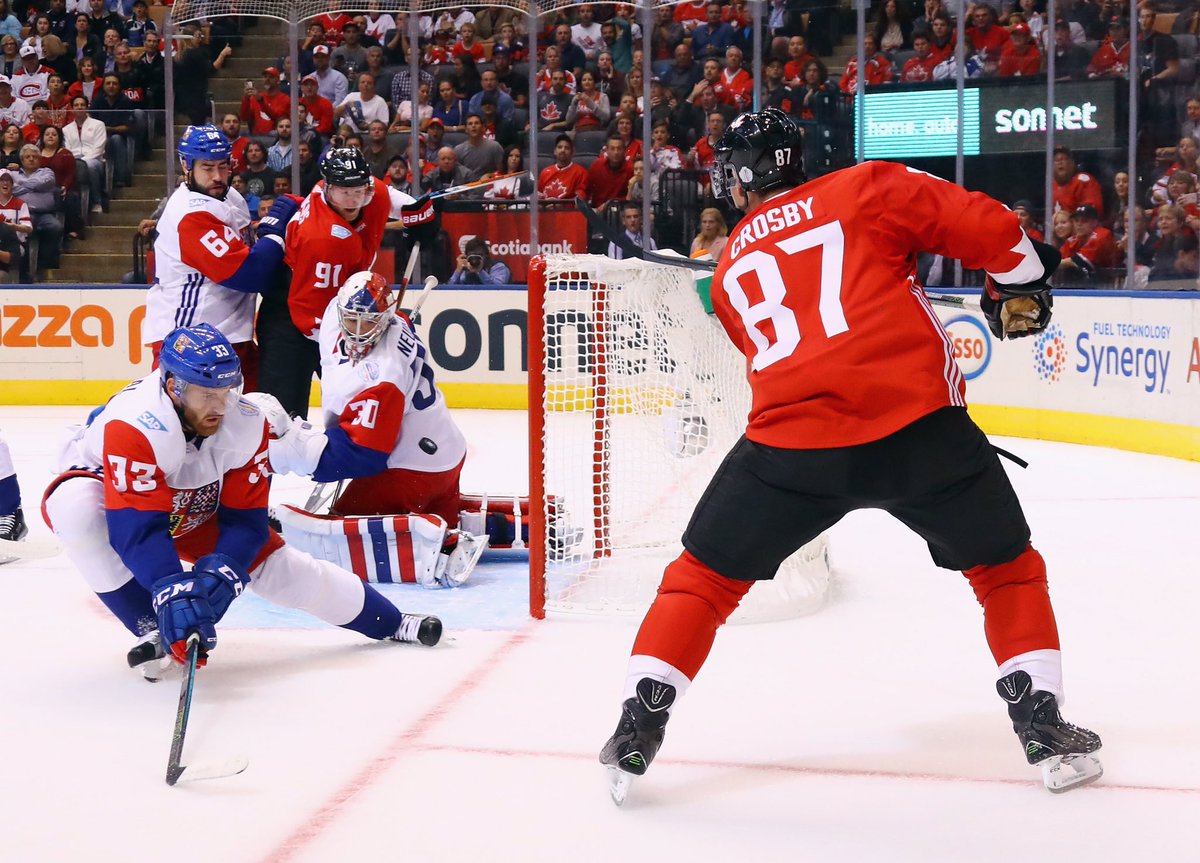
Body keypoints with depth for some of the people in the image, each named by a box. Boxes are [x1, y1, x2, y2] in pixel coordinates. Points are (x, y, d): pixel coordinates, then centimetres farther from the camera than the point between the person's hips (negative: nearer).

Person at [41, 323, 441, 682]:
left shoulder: (247, 425, -23)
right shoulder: (132, 426, -40)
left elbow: (244, 519, -18)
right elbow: (137, 528, -43)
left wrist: (219, 572, -35)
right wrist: (170, 592, -53)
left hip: (192, 507, 4)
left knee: (276, 564, -5)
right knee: (78, 511, -39)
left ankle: (389, 622, 15)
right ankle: (152, 631, -24)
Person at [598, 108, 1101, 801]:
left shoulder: (733, 268, 23)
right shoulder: (869, 189, 11)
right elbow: (987, 227, 5)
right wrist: (1020, 288, 22)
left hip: (792, 441, 1)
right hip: (921, 423, -1)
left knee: (706, 575, 19)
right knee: (1005, 565, 22)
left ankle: (639, 728, 13)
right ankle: (1043, 727, 19)